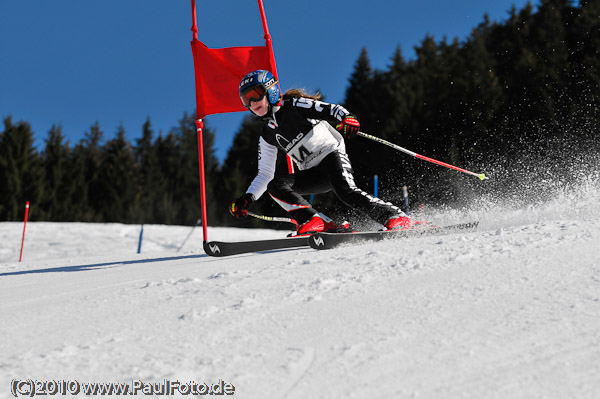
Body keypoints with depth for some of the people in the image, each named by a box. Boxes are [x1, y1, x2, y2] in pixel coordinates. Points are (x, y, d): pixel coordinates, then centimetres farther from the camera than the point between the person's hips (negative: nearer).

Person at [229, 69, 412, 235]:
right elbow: (265, 174, 19)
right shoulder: (267, 136, 14)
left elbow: (332, 109, -10)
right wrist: (248, 198, 5)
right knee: (275, 185, -17)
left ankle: (396, 217, -25)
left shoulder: (294, 106, -1)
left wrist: (347, 119, -33)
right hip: (312, 174, 6)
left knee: (346, 192, -32)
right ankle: (320, 224, -30)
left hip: (332, 154, -6)